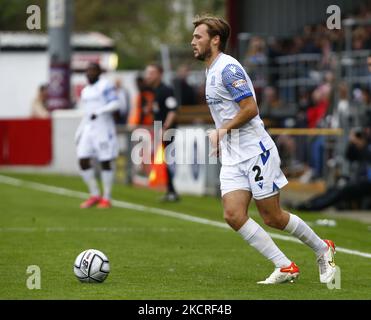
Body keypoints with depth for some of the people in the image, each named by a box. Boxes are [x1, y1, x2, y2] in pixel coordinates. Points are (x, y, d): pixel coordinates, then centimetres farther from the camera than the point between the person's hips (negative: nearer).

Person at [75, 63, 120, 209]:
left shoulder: (105, 85, -6)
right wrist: (79, 132, 19)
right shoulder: (85, 91, 17)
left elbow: (115, 104, -15)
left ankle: (106, 198, 7)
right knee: (83, 161, -1)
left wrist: (99, 112, -25)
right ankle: (94, 195, 11)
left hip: (103, 128, -7)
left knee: (105, 162, -2)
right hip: (88, 129, 7)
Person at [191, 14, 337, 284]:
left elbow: (250, 109, -21)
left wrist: (221, 131, -10)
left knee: (273, 217, -1)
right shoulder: (212, 70, 16)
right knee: (233, 215, -8)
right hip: (232, 157, 9)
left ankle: (323, 249, 22)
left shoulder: (227, 68, -15)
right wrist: (219, 134, 11)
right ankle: (285, 268, -3)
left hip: (255, 151, -9)